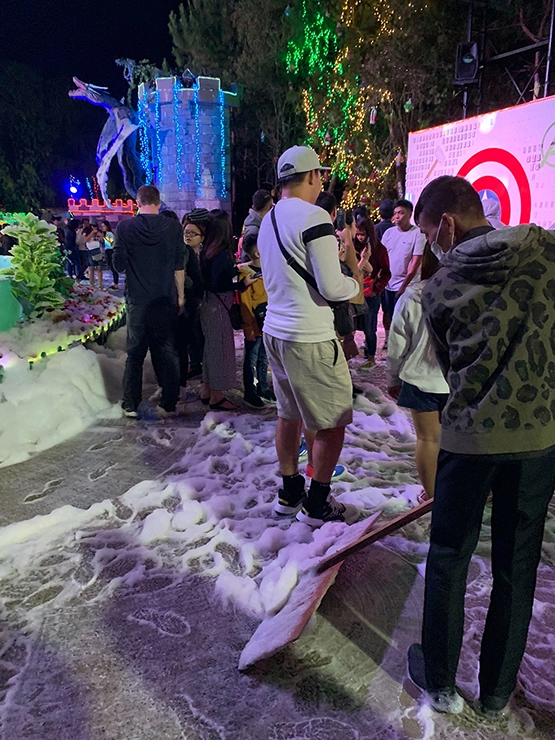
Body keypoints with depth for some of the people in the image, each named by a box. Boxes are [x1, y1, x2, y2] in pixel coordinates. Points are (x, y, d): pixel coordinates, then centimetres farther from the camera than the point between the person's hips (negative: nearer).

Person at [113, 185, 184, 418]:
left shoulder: (124, 227, -5)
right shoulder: (173, 227, -2)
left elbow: (119, 265, -4)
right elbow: (179, 266, -2)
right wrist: (180, 295, 6)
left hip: (137, 300, 0)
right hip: (166, 300, 1)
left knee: (135, 353, 10)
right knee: (167, 352, 9)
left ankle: (131, 405, 14)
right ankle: (168, 404, 12)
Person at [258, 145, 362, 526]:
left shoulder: (268, 220, 14)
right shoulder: (314, 217, -15)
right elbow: (331, 287, -20)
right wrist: (356, 283, 2)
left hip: (275, 329, 9)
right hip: (309, 338, -9)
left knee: (290, 415, 18)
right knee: (332, 422, 4)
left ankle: (290, 493, 31)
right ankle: (316, 505, 14)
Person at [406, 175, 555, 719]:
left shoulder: (437, 290, 0)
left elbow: (452, 368, 8)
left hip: (469, 437, -2)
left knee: (448, 559, 15)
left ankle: (439, 680, 32)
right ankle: (497, 689, 34)